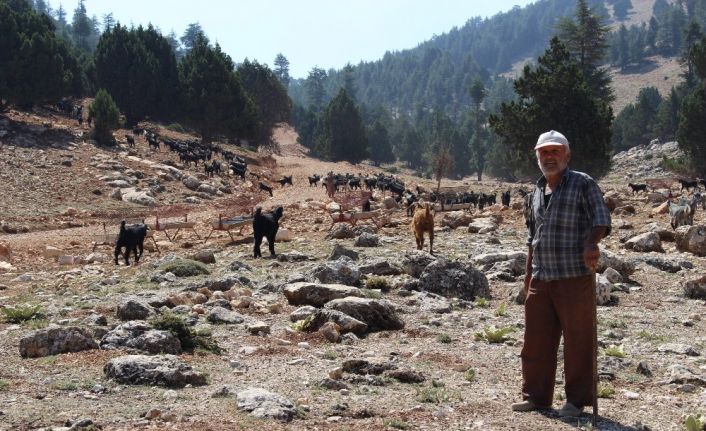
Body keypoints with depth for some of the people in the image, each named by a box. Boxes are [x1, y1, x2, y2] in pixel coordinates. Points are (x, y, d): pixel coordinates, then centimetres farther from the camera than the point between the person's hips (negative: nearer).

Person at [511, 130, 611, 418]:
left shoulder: (583, 184, -2)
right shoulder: (537, 192, 18)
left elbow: (601, 219, -11)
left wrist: (592, 242, -31)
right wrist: (528, 274, 20)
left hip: (574, 278, -6)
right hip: (540, 280, 6)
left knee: (577, 341, 1)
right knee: (536, 340, 9)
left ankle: (577, 400, 12)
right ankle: (536, 396, 20)